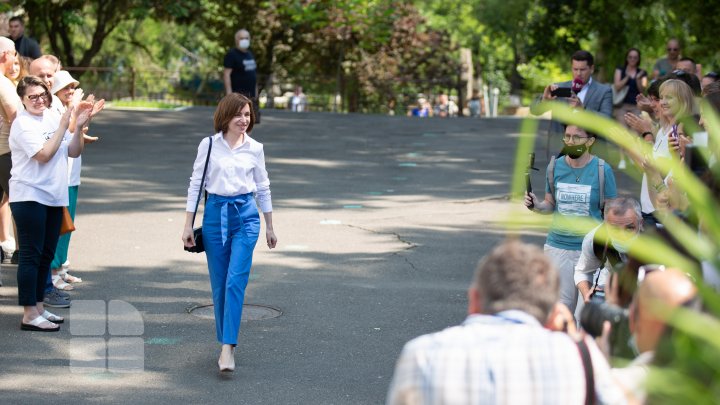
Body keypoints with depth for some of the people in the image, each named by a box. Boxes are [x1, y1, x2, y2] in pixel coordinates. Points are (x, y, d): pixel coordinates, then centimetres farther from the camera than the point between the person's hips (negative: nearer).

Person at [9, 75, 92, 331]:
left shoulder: (53, 117, 10)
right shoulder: (22, 124, -11)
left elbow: (73, 152, 10)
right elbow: (43, 155, -20)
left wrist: (79, 127, -5)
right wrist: (63, 126, -16)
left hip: (54, 196, 8)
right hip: (29, 197, -8)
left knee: (46, 254, 13)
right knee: (31, 255, -6)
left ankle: (38, 307, 22)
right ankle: (30, 314, -4)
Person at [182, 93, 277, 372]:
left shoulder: (255, 148, 5)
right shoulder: (209, 145, 1)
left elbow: (263, 188, 14)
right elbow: (195, 184, 5)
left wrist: (269, 227, 17)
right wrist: (188, 225, 2)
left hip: (245, 215, -1)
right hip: (215, 214, 1)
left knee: (235, 281, -13)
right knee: (219, 284, 5)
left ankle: (227, 349, -18)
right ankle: (226, 343, 19)